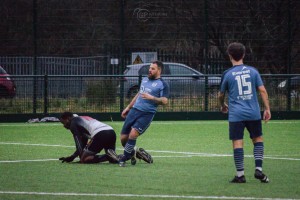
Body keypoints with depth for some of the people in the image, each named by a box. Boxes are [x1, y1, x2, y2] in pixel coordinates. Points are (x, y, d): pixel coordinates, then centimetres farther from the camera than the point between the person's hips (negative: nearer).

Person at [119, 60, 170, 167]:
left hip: (147, 113, -7)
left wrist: (151, 98, -24)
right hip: (134, 110, 7)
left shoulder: (163, 84, -3)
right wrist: (128, 107, 28)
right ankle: (133, 153, 25)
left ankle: (124, 158, -12)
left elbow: (164, 101, -12)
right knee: (123, 138, 0)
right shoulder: (145, 80, 18)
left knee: (133, 133, -24)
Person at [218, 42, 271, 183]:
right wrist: (267, 109, 5)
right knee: (258, 139, 16)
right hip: (253, 113, 2)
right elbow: (262, 90, 0)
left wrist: (223, 106, 33)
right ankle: (258, 169, 6)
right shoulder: (253, 71, 4)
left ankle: (240, 175, -1)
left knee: (237, 143, 0)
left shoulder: (227, 74, 1)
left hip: (236, 115, -2)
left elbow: (221, 95, 13)